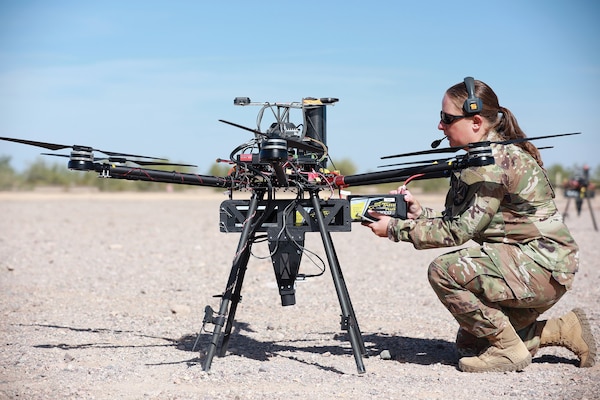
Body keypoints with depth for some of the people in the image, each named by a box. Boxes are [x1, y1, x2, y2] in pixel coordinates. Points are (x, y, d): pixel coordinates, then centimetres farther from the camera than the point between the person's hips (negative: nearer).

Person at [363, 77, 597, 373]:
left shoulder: (495, 160, -20)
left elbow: (460, 232, -22)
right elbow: (458, 222, 8)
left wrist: (396, 229, -17)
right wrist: (419, 213, -7)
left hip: (542, 269, -10)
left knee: (444, 271, -24)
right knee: (468, 345, 15)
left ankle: (509, 349, -10)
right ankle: (562, 330, 19)